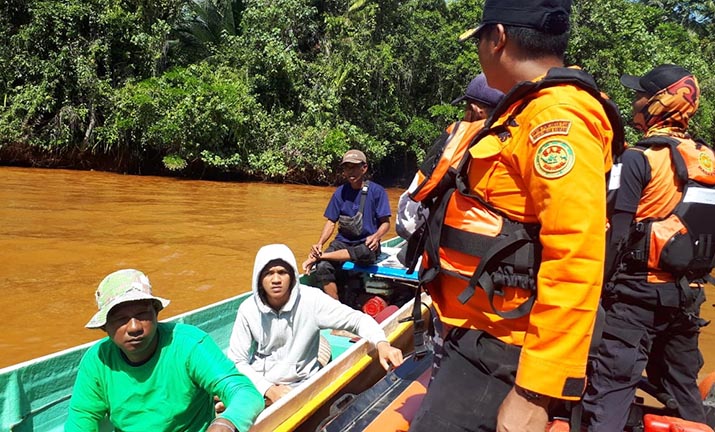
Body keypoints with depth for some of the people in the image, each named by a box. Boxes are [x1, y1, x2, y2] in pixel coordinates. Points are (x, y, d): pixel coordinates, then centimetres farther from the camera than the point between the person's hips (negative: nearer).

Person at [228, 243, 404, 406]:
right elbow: (237, 361, -4)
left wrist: (382, 343, -30)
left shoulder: (311, 300, -12)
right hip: (258, 386, 2)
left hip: (301, 386, -2)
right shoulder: (248, 309, -7)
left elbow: (357, 319, -10)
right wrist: (269, 389, -18)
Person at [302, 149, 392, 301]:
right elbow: (331, 221, 7)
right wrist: (319, 243, -10)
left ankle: (317, 257, -27)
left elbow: (385, 222, -3)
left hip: (366, 244, -3)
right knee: (322, 267, -27)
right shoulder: (340, 192, 7)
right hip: (343, 242, 3)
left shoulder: (377, 191, -3)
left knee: (365, 254, -40)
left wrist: (376, 236, -26)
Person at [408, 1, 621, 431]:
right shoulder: (530, 111, 14)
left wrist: (537, 392, -25)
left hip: (498, 351, -10)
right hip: (484, 338, 10)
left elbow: (574, 264, -27)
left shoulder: (555, 116, -19)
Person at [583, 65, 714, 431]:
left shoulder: (639, 157, -13)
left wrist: (600, 284, -10)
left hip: (639, 290, -7)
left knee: (611, 386, -4)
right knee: (682, 386, 19)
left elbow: (618, 232, -17)